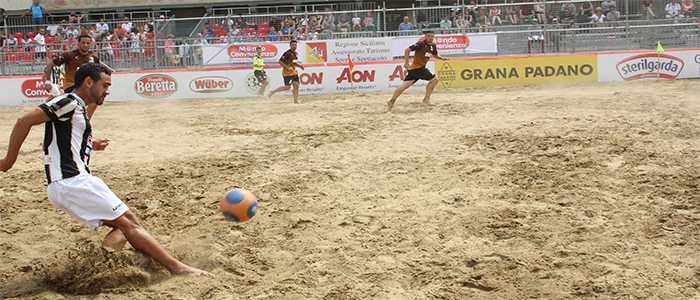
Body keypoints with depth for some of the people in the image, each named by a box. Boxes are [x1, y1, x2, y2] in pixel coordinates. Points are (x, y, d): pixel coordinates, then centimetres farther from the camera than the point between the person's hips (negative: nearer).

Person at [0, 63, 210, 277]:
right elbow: (25, 121, -16)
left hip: (75, 182, 10)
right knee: (129, 224, -9)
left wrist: (90, 145, 28)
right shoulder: (69, 103, -9)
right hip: (72, 182, -10)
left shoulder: (78, 108, 20)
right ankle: (177, 268, -9)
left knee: (126, 222, 12)